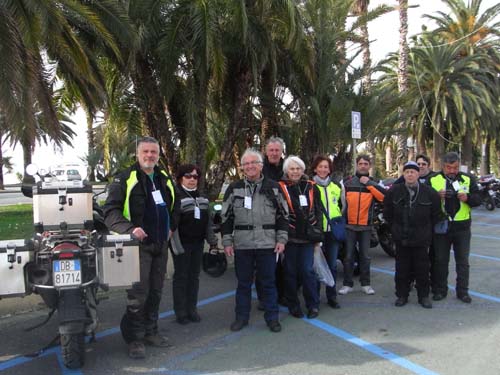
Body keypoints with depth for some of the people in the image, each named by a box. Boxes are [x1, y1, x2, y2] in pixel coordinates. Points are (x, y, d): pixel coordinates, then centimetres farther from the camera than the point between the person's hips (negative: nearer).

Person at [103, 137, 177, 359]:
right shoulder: (125, 179, -7)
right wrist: (130, 229, -27)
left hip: (160, 245, 6)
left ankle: (150, 332, 28)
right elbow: (110, 211, -13)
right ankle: (134, 338, 7)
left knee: (155, 291, 14)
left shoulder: (165, 180, 13)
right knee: (138, 293, -8)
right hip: (138, 244, -6)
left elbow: (172, 208, 28)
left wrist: (170, 227, 13)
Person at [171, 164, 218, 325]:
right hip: (182, 244, -6)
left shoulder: (201, 197, 13)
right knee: (181, 277, 3)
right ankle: (180, 312, 12)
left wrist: (212, 240, 14)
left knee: (194, 276, 11)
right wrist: (176, 245, -19)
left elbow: (208, 220, 18)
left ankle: (192, 309, 21)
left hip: (198, 243, 6)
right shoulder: (176, 196, -8)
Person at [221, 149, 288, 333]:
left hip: (267, 244, -1)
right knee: (243, 282, 12)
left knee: (268, 282, 8)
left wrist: (281, 239, -1)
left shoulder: (273, 187, 4)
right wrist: (227, 241, 0)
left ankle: (272, 317, 22)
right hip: (242, 244, 1)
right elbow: (226, 217, 6)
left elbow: (283, 215, 6)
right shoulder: (234, 188, 5)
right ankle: (241, 317, 26)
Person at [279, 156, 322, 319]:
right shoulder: (281, 188, -3)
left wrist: (317, 234, 8)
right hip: (290, 237, -2)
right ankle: (293, 306, 22)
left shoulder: (311, 187, 8)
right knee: (290, 272, 6)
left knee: (308, 271, 1)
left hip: (307, 237, 2)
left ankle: (313, 305, 16)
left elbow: (318, 212, 12)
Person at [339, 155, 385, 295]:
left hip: (366, 226, 1)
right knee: (349, 256, 4)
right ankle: (347, 284, 12)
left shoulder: (373, 183, 5)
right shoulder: (346, 182, 2)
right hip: (349, 224, -1)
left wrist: (369, 183, -14)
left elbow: (384, 196, -12)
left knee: (365, 256, 9)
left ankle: (365, 284, 19)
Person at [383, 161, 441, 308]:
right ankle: (402, 295, 21)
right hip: (401, 239, 1)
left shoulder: (429, 193, -4)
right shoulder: (394, 191, -2)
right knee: (402, 269, 9)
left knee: (422, 269, 7)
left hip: (421, 240, -1)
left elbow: (436, 215, 8)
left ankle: (423, 296, 21)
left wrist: (428, 231, 9)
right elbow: (387, 213, 10)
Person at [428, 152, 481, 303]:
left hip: (462, 227, 1)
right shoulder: (433, 179, -3)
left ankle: (462, 291, 23)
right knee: (440, 261, 9)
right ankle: (440, 290, 22)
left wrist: (467, 198, -19)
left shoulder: (468, 179, 1)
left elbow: (478, 200, 2)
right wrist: (436, 196, -22)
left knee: (463, 261, 10)